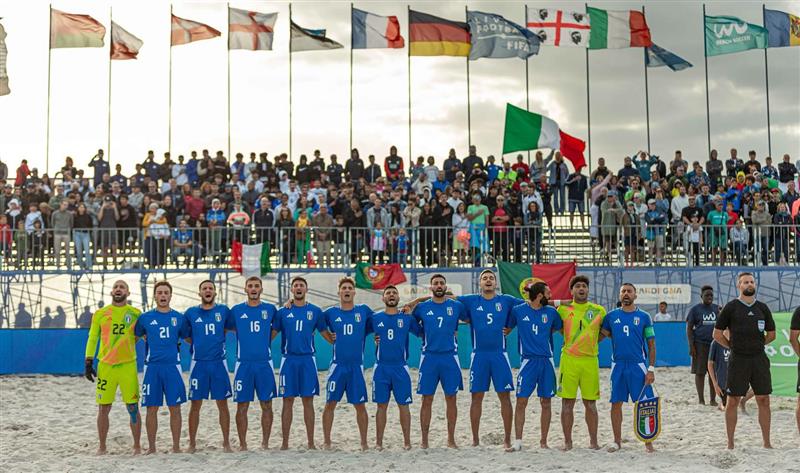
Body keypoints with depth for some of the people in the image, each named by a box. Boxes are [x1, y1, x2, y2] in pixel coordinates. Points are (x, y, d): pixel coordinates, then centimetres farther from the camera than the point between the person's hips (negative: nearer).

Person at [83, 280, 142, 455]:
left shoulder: (136, 314, 5)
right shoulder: (100, 314, 6)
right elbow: (92, 338, 8)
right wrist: (88, 363, 2)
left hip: (128, 365, -1)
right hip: (105, 366, 1)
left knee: (133, 407, 0)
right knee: (103, 408, 4)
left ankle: (137, 446, 12)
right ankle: (102, 447, 16)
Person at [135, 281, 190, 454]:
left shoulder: (179, 318, 7)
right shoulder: (145, 318, 6)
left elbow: (189, 339, 18)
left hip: (172, 366, 0)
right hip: (152, 367, 0)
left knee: (175, 408, 0)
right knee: (152, 408, 3)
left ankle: (176, 447, 8)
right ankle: (151, 447, 12)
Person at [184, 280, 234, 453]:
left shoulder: (223, 310, 4)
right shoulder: (191, 313, 5)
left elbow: (235, 327, 13)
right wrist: (197, 344, 6)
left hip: (219, 362, 0)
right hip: (198, 363, 0)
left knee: (222, 404, 2)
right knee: (195, 405, 2)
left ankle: (226, 442, 11)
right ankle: (192, 444, 11)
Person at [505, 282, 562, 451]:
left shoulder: (551, 312, 5)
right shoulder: (518, 310, 0)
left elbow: (561, 328, 21)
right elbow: (506, 328, 11)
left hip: (546, 361, 2)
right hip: (528, 360, -2)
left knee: (546, 402, 5)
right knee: (521, 401, -6)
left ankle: (543, 442, 14)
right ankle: (518, 442, 0)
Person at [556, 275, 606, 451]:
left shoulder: (599, 310, 7)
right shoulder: (563, 309, 5)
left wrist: (591, 342, 8)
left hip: (590, 360, 1)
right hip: (568, 359, -1)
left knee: (590, 403, 5)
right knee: (567, 402, 1)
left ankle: (593, 441, 14)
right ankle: (567, 442, 9)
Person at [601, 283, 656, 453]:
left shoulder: (643, 317, 2)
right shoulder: (611, 316, 7)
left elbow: (651, 345, 3)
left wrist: (651, 369, -4)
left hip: (638, 365, -2)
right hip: (618, 365, 2)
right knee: (616, 404, 5)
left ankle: (648, 442, 3)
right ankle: (617, 441, 16)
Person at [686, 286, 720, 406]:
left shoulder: (717, 309, 12)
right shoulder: (695, 309, 2)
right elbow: (689, 328, -1)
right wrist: (691, 346, -8)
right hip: (700, 345, -3)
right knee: (700, 372, -1)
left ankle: (713, 399, 11)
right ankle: (701, 399, 6)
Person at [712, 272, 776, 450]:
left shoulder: (762, 308, 9)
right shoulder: (731, 307, -1)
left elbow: (771, 334, 19)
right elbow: (717, 334, 2)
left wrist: (756, 345, 12)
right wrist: (734, 347, 4)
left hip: (759, 359, 3)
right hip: (738, 360, -3)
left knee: (763, 400, 4)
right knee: (732, 401, 0)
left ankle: (766, 443, 12)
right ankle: (730, 444, 7)